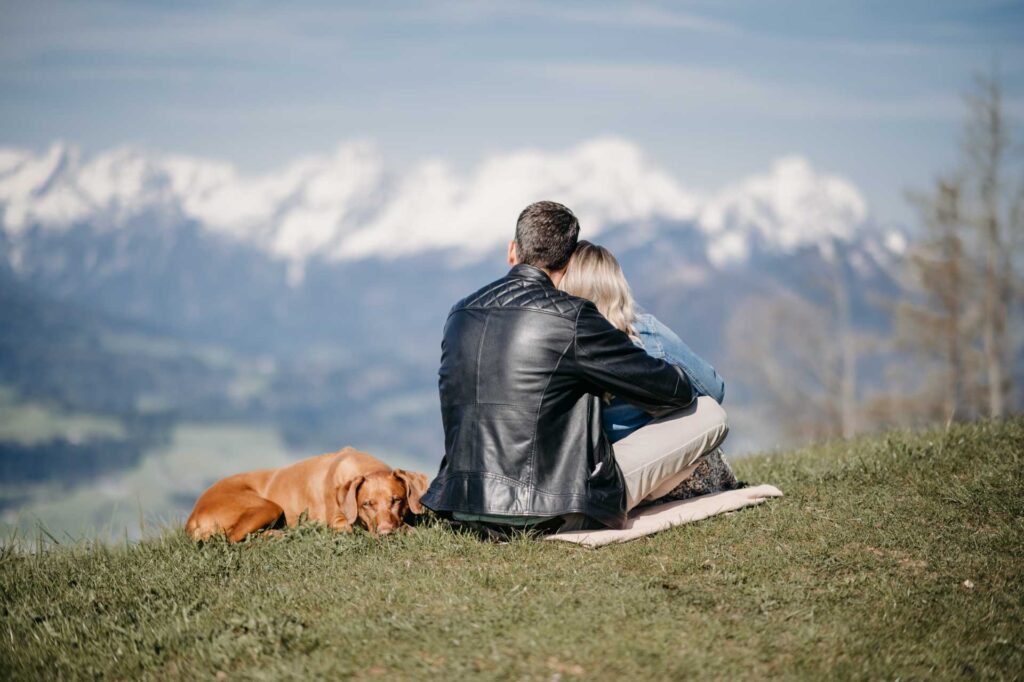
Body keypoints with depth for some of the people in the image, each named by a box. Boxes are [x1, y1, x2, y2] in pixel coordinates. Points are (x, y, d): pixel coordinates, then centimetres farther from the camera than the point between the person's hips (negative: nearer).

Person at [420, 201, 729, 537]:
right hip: (554, 515, -8)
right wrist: (678, 381, 23)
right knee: (708, 413, 5)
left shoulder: (460, 313, 9)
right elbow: (673, 390, -2)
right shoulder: (572, 317, -10)